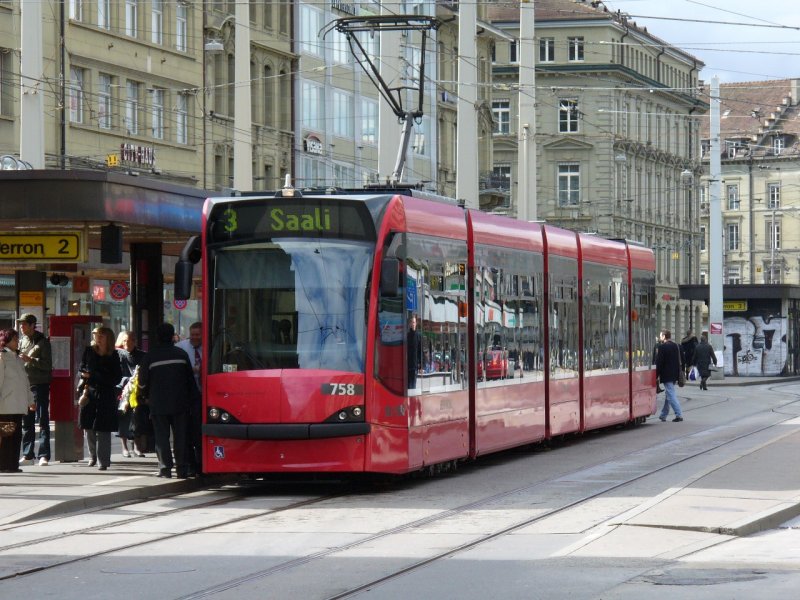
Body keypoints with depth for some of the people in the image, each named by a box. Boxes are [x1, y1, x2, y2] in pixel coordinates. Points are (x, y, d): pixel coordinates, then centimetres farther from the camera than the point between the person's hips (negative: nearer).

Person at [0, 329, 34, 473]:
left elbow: (25, 380, 23)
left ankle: (12, 464, 10)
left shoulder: (17, 358, 20)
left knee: (16, 435, 7)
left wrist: (30, 400, 20)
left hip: (19, 405, 8)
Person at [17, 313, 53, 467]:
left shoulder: (42, 342, -5)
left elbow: (47, 365, -12)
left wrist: (30, 360, -21)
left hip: (40, 385, -6)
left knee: (43, 421, -5)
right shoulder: (22, 341, 13)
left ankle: (44, 455, -8)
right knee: (27, 421, 10)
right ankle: (28, 453, 16)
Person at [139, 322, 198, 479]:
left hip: (158, 403, -2)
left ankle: (165, 467, -4)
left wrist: (145, 396, 20)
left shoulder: (150, 356, -4)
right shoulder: (181, 354, 2)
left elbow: (143, 381, 2)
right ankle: (181, 468, 3)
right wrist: (193, 398, 14)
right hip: (180, 402, 2)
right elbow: (190, 378, 6)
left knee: (162, 436, 2)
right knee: (180, 435, 5)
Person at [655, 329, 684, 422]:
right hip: (674, 375, 8)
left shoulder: (662, 347, -14)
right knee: (669, 394, 17)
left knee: (671, 395, -7)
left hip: (666, 375, -8)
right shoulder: (675, 346, 9)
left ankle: (679, 415, -14)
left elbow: (659, 362, -14)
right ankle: (663, 415, 26)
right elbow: (679, 361, 14)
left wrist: (656, 375, -9)